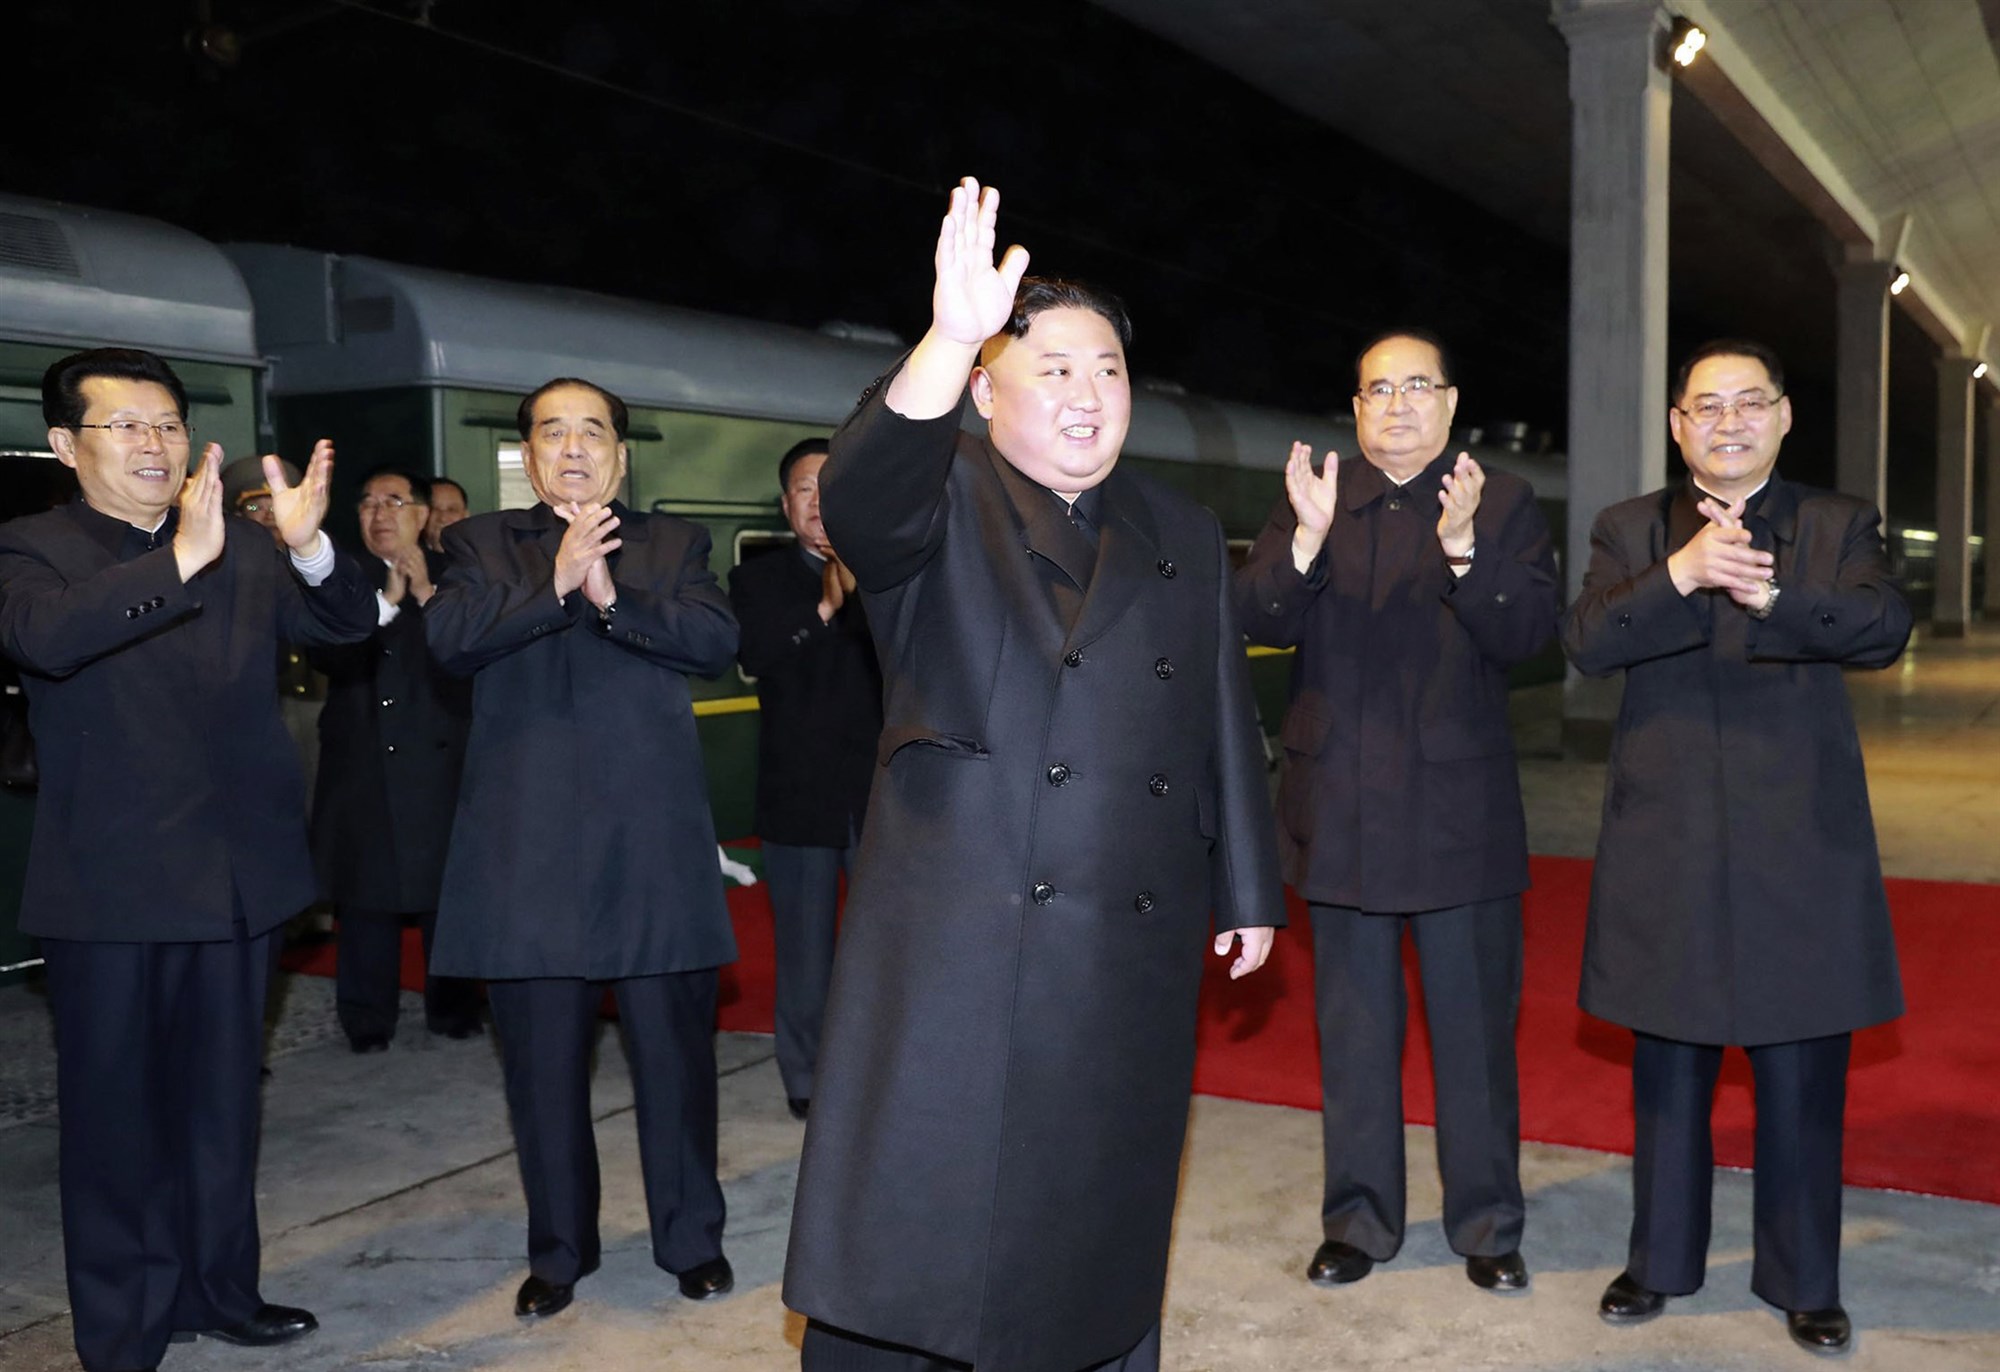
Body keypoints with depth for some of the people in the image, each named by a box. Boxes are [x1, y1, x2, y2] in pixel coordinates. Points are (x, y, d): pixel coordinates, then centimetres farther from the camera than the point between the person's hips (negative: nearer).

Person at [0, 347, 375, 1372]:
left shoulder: (242, 552, 6)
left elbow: (348, 624, -5)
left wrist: (310, 549, -27)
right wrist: (179, 559, -41)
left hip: (236, 875, 4)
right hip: (112, 886, -4)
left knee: (220, 1102, 18)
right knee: (116, 1113, 7)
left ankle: (219, 1289, 35)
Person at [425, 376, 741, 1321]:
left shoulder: (673, 543, 13)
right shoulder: (482, 543, 11)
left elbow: (717, 639, -4)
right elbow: (449, 636, -8)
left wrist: (613, 597, -18)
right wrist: (554, 580, -20)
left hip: (654, 842, 0)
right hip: (529, 845, 0)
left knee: (676, 1049, 6)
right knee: (542, 1060, 9)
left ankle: (693, 1238, 23)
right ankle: (558, 1252, 26)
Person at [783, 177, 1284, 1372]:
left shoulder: (1184, 537, 14)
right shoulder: (943, 504, 0)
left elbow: (1225, 722, 15)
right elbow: (862, 499, -24)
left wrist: (1249, 887, 15)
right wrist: (949, 339, -39)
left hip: (1134, 946, 4)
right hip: (959, 935, -4)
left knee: (1102, 1227, 14)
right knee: (912, 1232, -1)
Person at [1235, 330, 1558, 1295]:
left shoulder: (1503, 503, 3)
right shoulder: (1311, 499, 6)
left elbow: (1528, 633, -9)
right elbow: (1258, 620, -5)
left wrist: (1465, 547, -24)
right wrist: (1306, 541, -22)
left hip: (1461, 808, -1)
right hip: (1342, 807, 2)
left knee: (1476, 1023, 7)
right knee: (1353, 1025, 12)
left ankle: (1486, 1225, 23)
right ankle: (1359, 1219, 26)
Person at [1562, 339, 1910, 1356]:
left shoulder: (1838, 526, 6)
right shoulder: (1629, 530, 7)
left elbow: (1884, 628, -13)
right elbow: (1586, 642, -11)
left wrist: (1769, 593, -30)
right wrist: (1679, 575, -28)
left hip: (1800, 847, 0)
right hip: (1667, 850, 1)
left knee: (1801, 1079, 7)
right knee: (1668, 1071, 13)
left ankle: (1805, 1283, 23)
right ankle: (1659, 1261, 28)